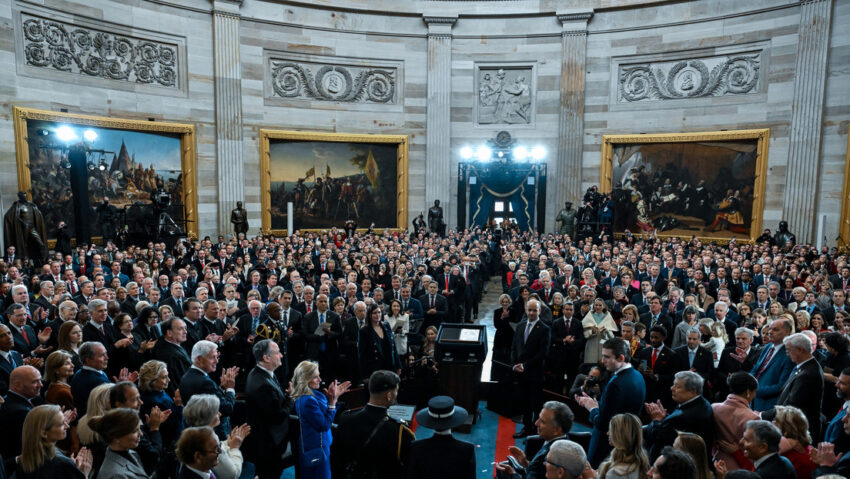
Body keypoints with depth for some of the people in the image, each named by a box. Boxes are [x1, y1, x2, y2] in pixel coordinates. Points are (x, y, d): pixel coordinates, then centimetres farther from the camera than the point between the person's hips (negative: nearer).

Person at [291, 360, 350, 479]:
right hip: (316, 450, -9)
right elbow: (325, 425, -22)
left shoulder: (314, 394, 2)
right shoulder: (307, 401, -26)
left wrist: (333, 397, -4)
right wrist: (332, 401, -24)